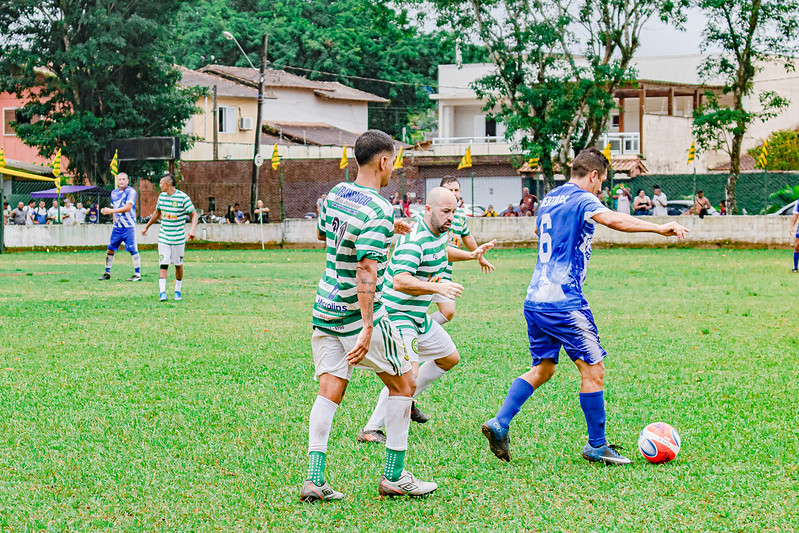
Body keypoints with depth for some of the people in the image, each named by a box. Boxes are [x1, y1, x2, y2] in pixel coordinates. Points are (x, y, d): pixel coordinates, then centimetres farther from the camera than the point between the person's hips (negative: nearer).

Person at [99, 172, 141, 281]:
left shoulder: (130, 191, -9)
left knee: (133, 249, -9)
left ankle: (137, 274, -4)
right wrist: (114, 222, 15)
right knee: (110, 249, 6)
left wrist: (111, 211, -21)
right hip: (117, 226, 7)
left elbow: (128, 207, -19)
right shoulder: (114, 192, 13)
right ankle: (107, 273, 16)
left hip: (129, 226, -7)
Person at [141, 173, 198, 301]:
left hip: (178, 238, -3)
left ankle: (178, 291, 24)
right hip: (163, 237, 3)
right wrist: (147, 227, 31)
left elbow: (194, 215, -9)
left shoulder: (183, 197, -11)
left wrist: (192, 229, -26)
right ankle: (162, 292, -13)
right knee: (163, 264, -7)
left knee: (178, 265, 7)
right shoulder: (162, 196, 5)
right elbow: (157, 213, 22)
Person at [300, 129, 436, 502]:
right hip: (357, 314, -7)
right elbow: (366, 270, -27)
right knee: (402, 385, 10)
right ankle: (394, 476, 12)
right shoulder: (379, 211, -19)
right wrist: (367, 329, -29)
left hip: (325, 309, 7)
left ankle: (314, 479, -5)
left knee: (329, 391, 5)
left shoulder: (335, 194, 5)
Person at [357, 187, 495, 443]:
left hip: (419, 315, 10)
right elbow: (401, 281, -39)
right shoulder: (414, 240, -26)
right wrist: (438, 287, -46)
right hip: (397, 315, -10)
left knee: (450, 358, 20)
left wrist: (470, 255, 22)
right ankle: (371, 430, -15)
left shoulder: (439, 233, 5)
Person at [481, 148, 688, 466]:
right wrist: (659, 228, -33)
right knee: (593, 371, 0)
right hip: (564, 302, -9)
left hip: (535, 300, 9)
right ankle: (596, 446, 6)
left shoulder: (549, 199, 18)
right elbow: (613, 219, -29)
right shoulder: (582, 199, -9)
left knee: (543, 369, 17)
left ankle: (500, 423, 5)